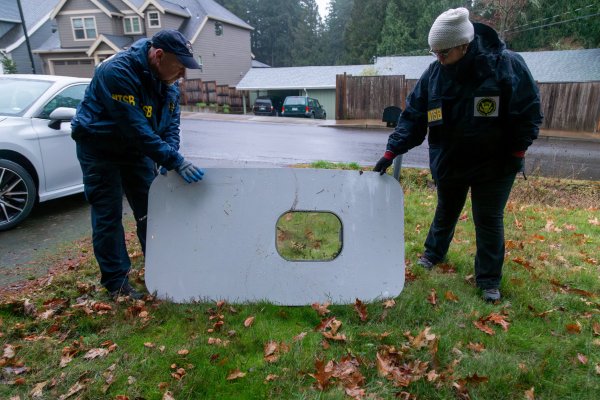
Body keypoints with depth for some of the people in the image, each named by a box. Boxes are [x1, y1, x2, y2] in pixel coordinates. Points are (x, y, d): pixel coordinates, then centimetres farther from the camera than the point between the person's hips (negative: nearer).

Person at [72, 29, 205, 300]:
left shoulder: (168, 80, -6)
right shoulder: (117, 72, -30)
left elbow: (171, 122, -3)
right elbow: (136, 128, -36)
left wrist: (168, 158, -20)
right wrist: (175, 161, -37)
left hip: (137, 148, 7)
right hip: (100, 149, -6)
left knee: (150, 211, 9)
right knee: (108, 216, -3)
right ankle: (116, 283, 8)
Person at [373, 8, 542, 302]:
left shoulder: (507, 65, -17)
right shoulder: (433, 74, -9)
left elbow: (528, 111, -9)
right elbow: (413, 116, -6)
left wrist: (518, 151, -11)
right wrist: (392, 151, -12)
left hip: (494, 164, -3)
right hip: (448, 162, 3)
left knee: (489, 220, 5)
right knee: (445, 211, 20)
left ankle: (489, 280, 20)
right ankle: (433, 253, 43)